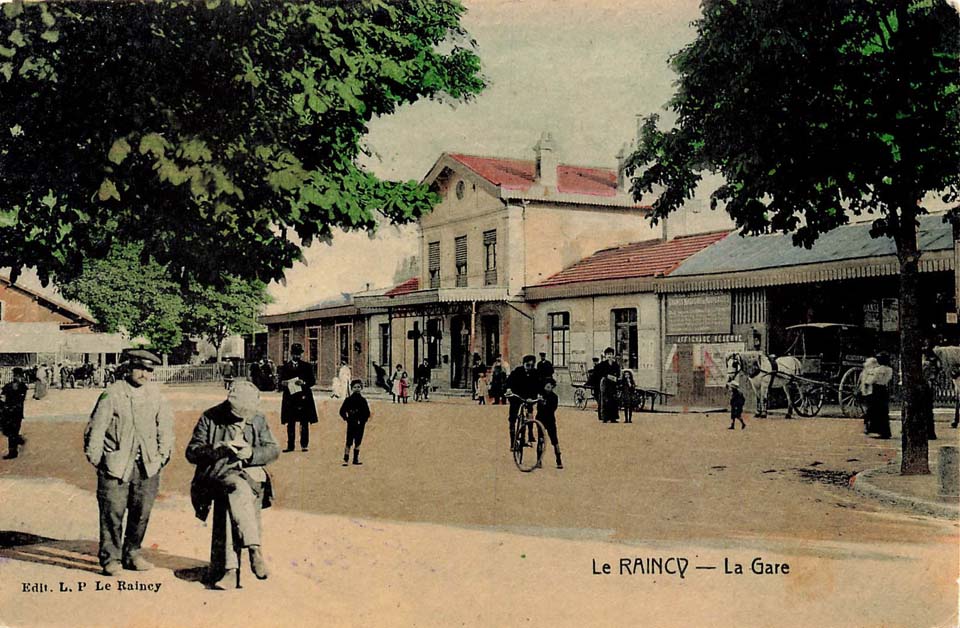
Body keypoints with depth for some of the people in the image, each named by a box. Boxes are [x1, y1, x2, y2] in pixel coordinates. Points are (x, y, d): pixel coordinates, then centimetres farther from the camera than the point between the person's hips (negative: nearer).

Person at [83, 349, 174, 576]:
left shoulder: (155, 395, 7)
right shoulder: (112, 395, -6)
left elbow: (165, 426, 16)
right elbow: (95, 429, -3)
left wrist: (163, 455, 13)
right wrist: (96, 459, -3)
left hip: (147, 466, 4)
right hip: (116, 464, -4)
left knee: (142, 512, 8)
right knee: (112, 513, -2)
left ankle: (132, 554, 23)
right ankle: (110, 558, 10)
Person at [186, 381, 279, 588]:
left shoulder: (259, 419, 13)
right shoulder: (210, 418, 6)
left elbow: (274, 449, 11)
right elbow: (192, 452, 3)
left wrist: (251, 453, -9)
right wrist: (218, 451, -16)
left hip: (251, 473, 2)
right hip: (218, 473, -2)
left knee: (231, 504, -29)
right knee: (238, 488, -36)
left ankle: (228, 568, -29)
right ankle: (254, 548, -40)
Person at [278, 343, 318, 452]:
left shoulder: (307, 366, 9)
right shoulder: (285, 367, 13)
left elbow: (313, 381, 4)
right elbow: (281, 380, 12)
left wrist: (304, 383, -14)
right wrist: (283, 383, -11)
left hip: (303, 397, -1)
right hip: (289, 397, 1)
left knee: (304, 422, -2)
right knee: (290, 423, 2)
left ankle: (304, 445, 2)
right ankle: (290, 445, 5)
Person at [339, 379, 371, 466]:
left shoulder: (363, 400, 4)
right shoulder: (348, 400, 0)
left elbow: (367, 413, 5)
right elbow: (342, 411, 2)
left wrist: (362, 420, -7)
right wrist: (347, 419, -7)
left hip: (360, 424, 3)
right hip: (351, 424, -3)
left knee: (358, 442, 8)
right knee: (349, 442, -6)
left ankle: (356, 459, 16)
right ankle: (346, 460, -5)